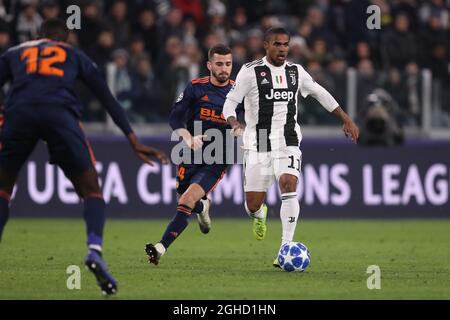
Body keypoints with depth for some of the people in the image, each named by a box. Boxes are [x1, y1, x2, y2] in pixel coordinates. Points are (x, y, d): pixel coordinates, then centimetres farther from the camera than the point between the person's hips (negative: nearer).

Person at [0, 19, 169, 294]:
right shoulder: (75, 56, 31)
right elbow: (109, 100, 28)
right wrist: (134, 141, 28)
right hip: (60, 114, -1)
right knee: (92, 191, 10)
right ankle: (95, 250, -18)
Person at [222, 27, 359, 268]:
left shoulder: (295, 72, 9)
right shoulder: (251, 71, -3)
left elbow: (320, 94, 22)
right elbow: (230, 103, -5)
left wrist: (346, 119, 20)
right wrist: (234, 124, -26)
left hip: (288, 143, 2)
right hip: (258, 144, -2)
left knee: (288, 185, -24)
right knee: (253, 206, 0)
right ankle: (260, 215, 41)